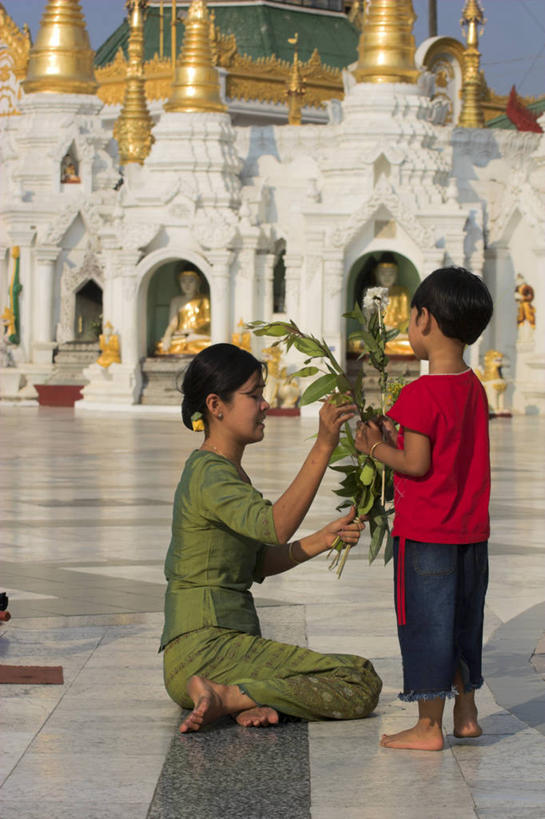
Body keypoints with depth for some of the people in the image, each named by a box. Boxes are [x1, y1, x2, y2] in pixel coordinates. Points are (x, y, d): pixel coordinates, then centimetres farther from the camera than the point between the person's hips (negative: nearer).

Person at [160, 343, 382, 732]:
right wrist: (324, 445, -34)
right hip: (206, 649, -10)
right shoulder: (209, 474, -13)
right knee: (362, 683, -12)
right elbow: (274, 526, -32)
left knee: (359, 677, 16)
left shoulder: (228, 471, 19)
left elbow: (258, 563, 19)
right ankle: (225, 696, -17)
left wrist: (323, 539, 5)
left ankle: (251, 700, -5)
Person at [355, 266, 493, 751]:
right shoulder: (474, 388, 6)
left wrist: (377, 448, -4)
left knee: (424, 624, 0)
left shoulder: (421, 394, -18)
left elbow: (417, 464, -19)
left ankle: (428, 726, 4)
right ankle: (466, 714, 26)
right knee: (463, 622, 17)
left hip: (426, 534, -8)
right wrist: (397, 436, 14)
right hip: (472, 531, 8)